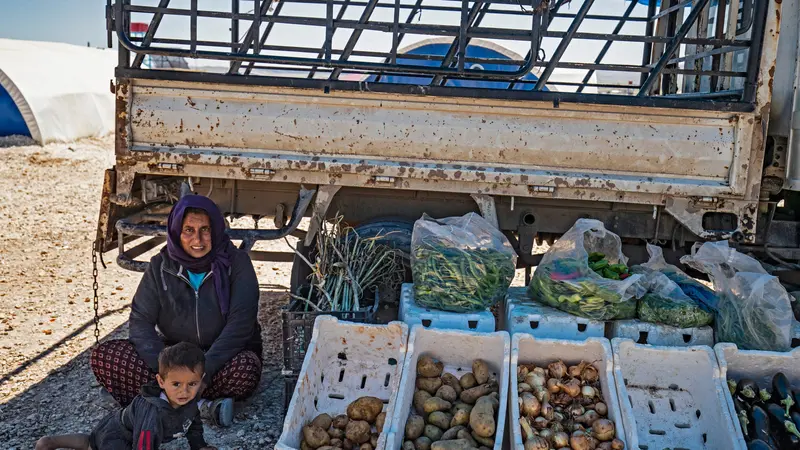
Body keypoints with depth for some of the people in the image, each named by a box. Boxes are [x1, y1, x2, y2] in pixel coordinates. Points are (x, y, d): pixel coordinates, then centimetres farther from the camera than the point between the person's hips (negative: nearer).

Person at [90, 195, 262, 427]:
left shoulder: (236, 263, -9)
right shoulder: (161, 266, -2)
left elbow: (240, 323, -17)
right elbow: (140, 321, -7)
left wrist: (204, 371, -29)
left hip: (222, 355, -3)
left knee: (245, 369, -38)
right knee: (103, 356, -21)